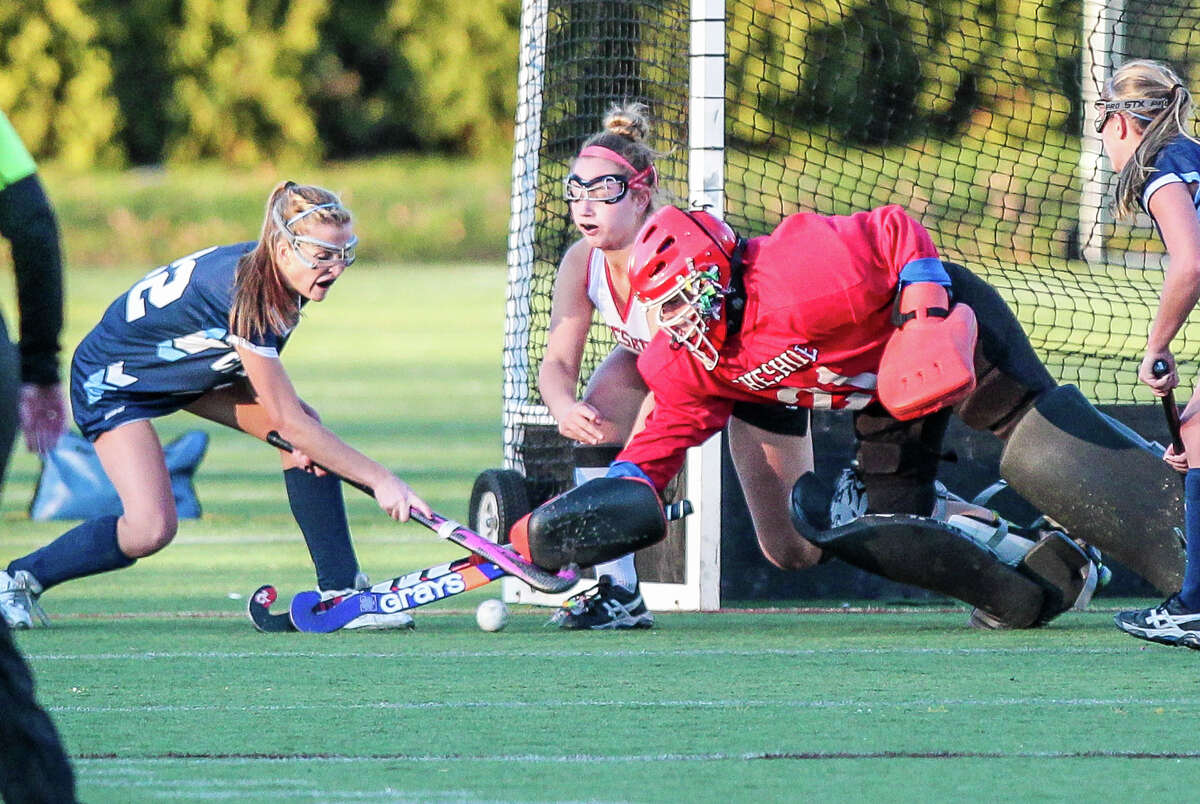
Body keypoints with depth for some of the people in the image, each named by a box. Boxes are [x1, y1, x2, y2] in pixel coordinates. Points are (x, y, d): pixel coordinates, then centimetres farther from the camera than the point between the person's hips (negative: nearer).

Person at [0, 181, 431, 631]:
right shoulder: (245, 294, -38)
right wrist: (379, 480, -32)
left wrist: (298, 438, -14)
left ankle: (340, 593, -5)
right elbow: (286, 421, -34)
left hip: (186, 369, 9)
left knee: (308, 425, -8)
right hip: (110, 383, -9)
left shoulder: (273, 276, -12)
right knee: (152, 530, -22)